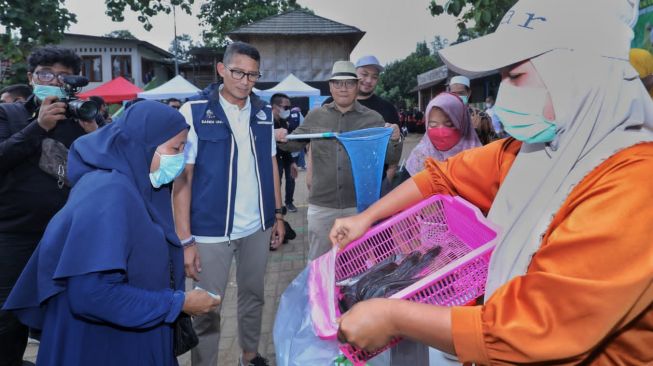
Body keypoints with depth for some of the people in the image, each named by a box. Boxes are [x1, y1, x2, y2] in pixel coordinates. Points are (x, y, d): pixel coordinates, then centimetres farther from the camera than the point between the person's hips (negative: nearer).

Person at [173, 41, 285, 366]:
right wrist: (184, 239, -14)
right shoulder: (194, 112, -8)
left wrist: (278, 214, 10)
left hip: (258, 226, 5)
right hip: (211, 230, -4)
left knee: (253, 295, 20)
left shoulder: (263, 113, 5)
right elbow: (182, 177, -10)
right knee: (207, 309, 7)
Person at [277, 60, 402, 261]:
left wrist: (395, 141, -18)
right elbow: (295, 144, 14)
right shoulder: (315, 116, 4)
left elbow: (390, 159, 3)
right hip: (322, 205, 1)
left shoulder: (373, 119, 1)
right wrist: (282, 139, -8)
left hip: (360, 205, 0)